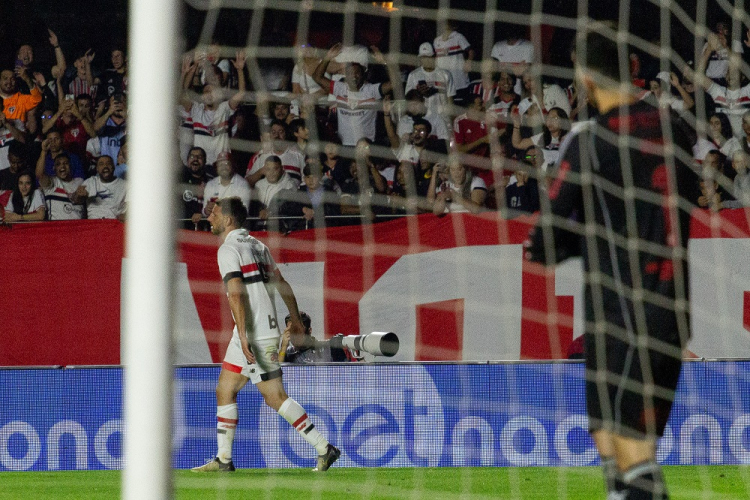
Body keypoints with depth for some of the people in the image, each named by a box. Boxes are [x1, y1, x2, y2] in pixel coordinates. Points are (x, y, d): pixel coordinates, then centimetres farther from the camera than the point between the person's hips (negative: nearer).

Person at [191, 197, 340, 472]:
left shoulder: (228, 249, -11)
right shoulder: (256, 245, 16)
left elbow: (236, 294, -21)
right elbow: (281, 284, 23)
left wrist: (243, 336, -27)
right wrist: (295, 319, 34)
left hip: (254, 334, -9)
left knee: (275, 396, -8)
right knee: (224, 390, 11)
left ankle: (324, 448, -7)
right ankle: (223, 459, 14)